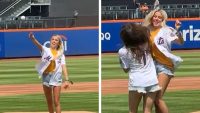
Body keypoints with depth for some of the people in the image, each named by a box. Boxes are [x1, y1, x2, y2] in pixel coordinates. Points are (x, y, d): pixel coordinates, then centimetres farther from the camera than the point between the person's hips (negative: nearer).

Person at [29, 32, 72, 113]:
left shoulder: (61, 54, 7)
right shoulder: (46, 50, 4)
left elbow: (63, 67, -3)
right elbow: (38, 45, -17)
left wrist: (66, 80, -17)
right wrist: (33, 38, -40)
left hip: (56, 77, -1)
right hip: (46, 76, 1)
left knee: (56, 102, -7)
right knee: (49, 102, 11)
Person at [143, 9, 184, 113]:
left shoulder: (166, 31, -7)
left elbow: (180, 42, -16)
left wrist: (177, 30, -33)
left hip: (164, 66, -6)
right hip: (152, 66, 6)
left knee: (158, 98, -14)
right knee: (155, 100, 10)